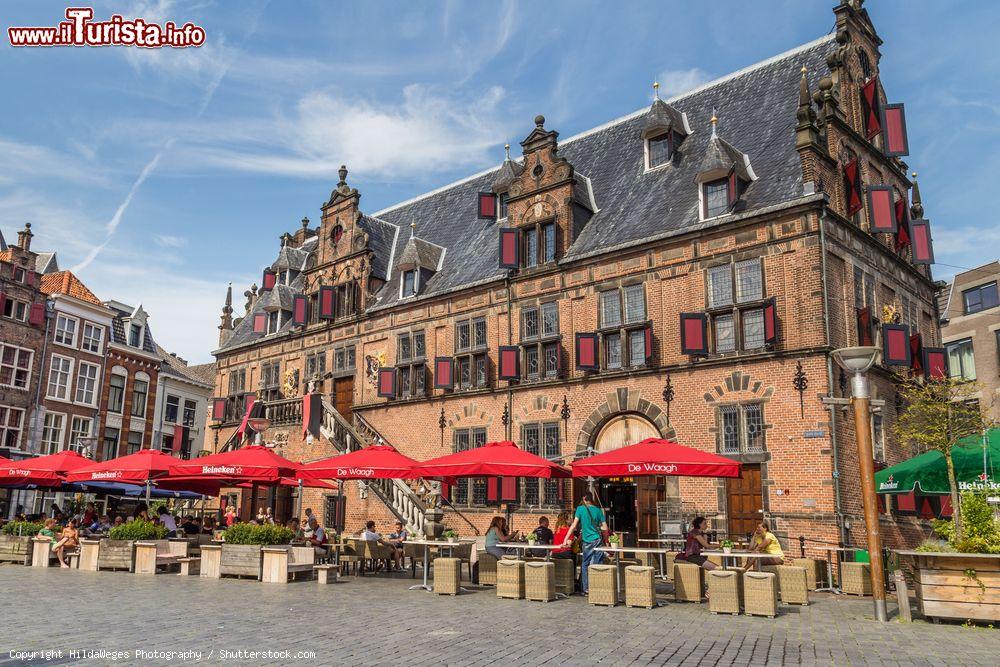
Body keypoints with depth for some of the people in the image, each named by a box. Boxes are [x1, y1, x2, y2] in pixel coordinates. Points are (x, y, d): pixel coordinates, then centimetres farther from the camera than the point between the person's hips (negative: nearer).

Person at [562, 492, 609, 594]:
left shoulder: (581, 509, -4)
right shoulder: (598, 510, 4)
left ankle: (586, 589, 8)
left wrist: (566, 540, -7)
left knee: (585, 565, 9)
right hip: (598, 540, 2)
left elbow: (574, 525, -8)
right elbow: (605, 528, 3)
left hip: (588, 541, -2)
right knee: (597, 565, 6)